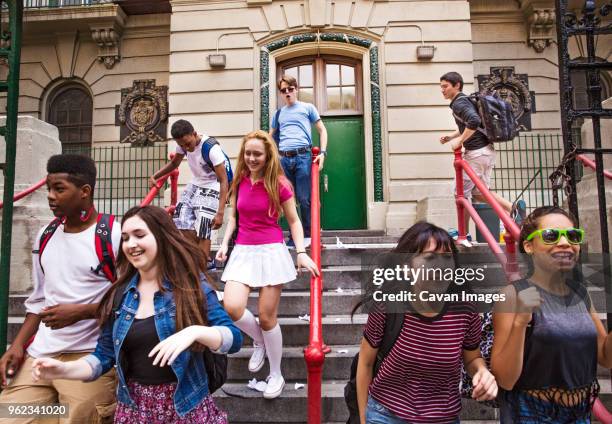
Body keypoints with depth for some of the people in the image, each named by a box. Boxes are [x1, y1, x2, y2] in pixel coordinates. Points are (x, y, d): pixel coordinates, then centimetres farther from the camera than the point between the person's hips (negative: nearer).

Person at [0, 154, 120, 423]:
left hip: (91, 356, -6)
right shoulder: (45, 236, 11)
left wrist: (80, 312, -17)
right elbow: (38, 300, 18)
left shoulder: (114, 236, -12)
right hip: (39, 355, 6)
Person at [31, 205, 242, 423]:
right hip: (133, 406, 4)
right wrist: (64, 369, -12)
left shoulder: (192, 286, -11)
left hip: (186, 405, -3)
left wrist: (194, 331, -32)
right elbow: (104, 356, 5)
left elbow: (234, 338, -15)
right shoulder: (120, 294, 1)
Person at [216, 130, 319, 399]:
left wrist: (301, 252, -12)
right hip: (243, 251, 4)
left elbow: (294, 221, -1)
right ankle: (258, 341, 19)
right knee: (231, 307, -15)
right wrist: (224, 244, 4)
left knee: (267, 316, 2)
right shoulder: (239, 182, 5)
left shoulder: (278, 184, -7)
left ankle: (276, 375, 24)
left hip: (272, 251, -3)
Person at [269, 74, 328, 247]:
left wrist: (322, 152, -3)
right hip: (284, 159, 4)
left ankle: (308, 235, 8)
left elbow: (322, 130, 9)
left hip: (303, 157, -4)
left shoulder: (307, 107, 11)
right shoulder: (279, 113, 20)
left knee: (304, 199, -4)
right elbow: (270, 136, 27)